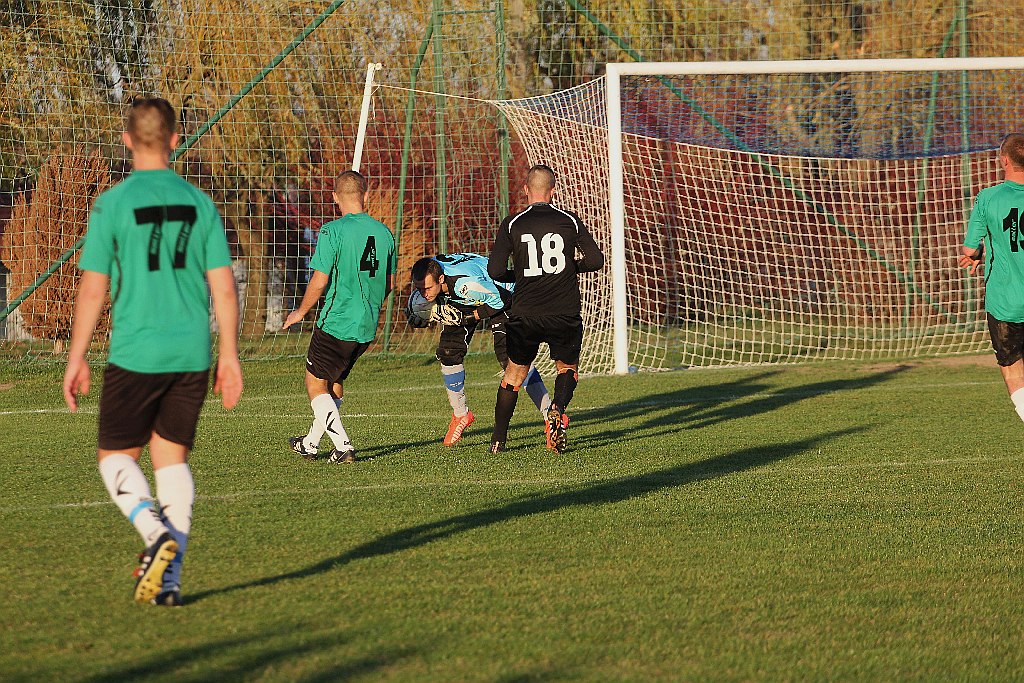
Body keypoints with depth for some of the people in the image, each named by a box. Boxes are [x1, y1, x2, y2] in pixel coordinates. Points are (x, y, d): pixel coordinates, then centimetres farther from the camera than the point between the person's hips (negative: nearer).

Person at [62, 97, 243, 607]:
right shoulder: (199, 203, 4)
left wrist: (76, 358, 2)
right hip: (192, 355, 3)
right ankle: (169, 579, 6)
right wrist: (229, 356, 11)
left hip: (135, 354, -3)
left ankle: (156, 533, -17)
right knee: (173, 456, 11)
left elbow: (92, 289, -5)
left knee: (116, 455, 9)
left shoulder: (113, 204, -6)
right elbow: (224, 288, 4)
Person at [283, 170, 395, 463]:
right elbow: (389, 283, 13)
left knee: (315, 383, 6)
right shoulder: (383, 232, 5)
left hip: (335, 323, -6)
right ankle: (311, 443, 32)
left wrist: (301, 312, 0)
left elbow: (320, 281, -16)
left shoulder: (333, 231, -14)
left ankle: (343, 446, -5)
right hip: (368, 328, 6)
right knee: (335, 380, 21)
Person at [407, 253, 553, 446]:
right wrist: (419, 316, -19)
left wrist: (466, 317, -28)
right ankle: (460, 415, 13)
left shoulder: (465, 283, -43)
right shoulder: (426, 277, -25)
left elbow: (499, 301, -27)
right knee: (448, 353, -6)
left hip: (500, 297, -6)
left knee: (508, 356, -18)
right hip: (464, 302, 6)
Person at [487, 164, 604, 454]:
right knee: (568, 367, 20)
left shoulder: (512, 224, -2)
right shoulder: (569, 221, 0)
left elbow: (495, 271, -6)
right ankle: (558, 408, -10)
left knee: (514, 373, 15)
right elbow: (596, 260, 2)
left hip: (525, 314, 0)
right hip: (565, 314, 0)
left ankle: (499, 438, 12)